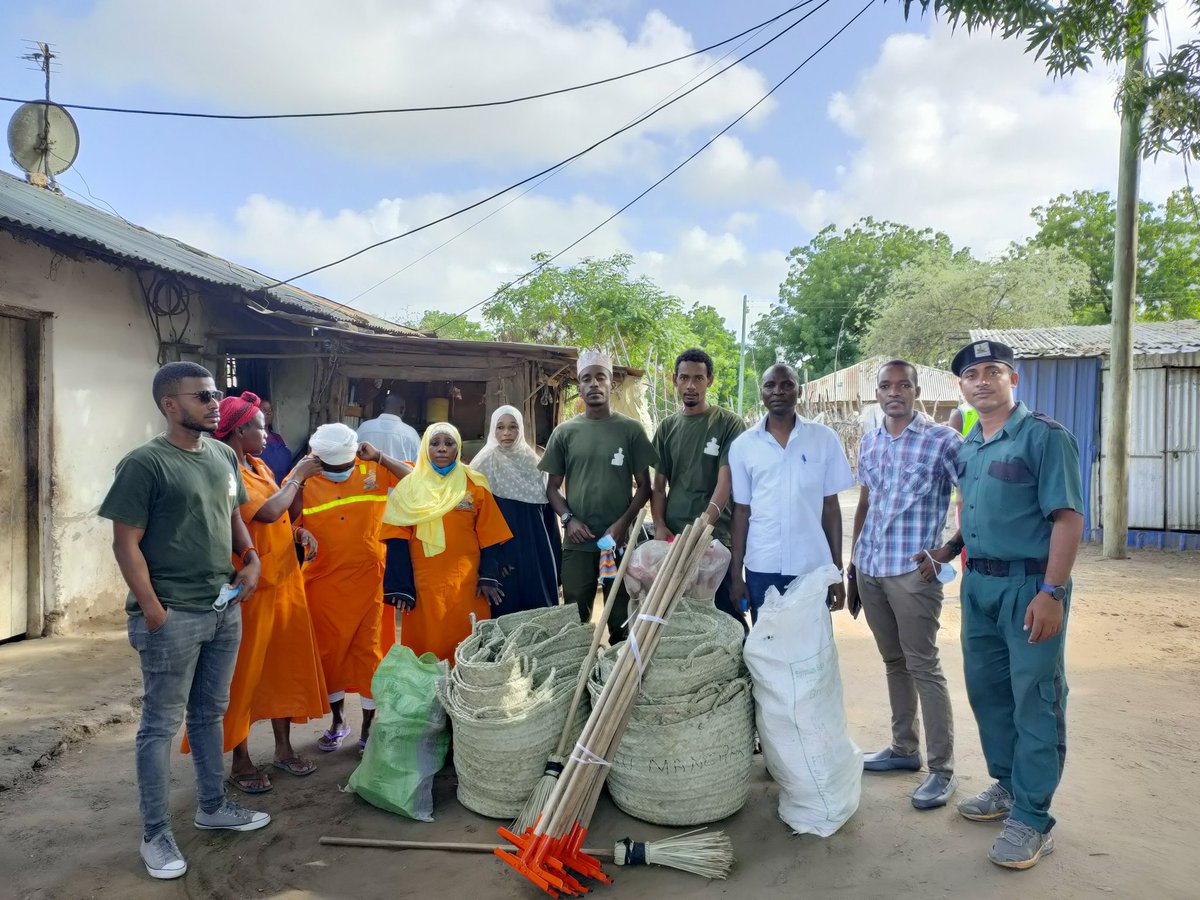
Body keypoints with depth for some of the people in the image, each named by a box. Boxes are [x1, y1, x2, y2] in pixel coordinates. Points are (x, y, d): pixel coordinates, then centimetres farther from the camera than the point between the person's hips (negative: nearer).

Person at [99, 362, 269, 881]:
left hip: (225, 608, 7)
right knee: (162, 725, 6)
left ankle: (213, 806, 35)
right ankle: (156, 836, 20)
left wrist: (251, 558, 2)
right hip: (174, 616, -6)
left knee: (210, 714, 19)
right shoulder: (144, 463, -13)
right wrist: (152, 612, -16)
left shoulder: (223, 456, 7)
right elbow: (126, 543, -13)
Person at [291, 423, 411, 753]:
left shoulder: (374, 469, -5)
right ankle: (337, 722, 35)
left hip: (368, 579, -1)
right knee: (329, 651, 14)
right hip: (323, 581, 1)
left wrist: (379, 457, -19)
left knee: (369, 651, 7)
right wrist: (299, 482, -19)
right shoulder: (303, 479, -6)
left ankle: (368, 726, 24)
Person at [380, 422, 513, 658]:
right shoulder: (409, 486, 6)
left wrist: (488, 577, -9)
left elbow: (489, 536, 2)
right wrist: (401, 586, -8)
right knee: (424, 648, 6)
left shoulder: (474, 485, 6)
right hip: (423, 584, 0)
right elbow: (398, 541, 0)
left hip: (466, 583, 0)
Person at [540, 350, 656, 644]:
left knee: (620, 619, 9)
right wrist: (568, 519, -9)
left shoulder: (630, 429, 1)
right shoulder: (564, 432, 5)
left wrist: (623, 523, -11)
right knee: (575, 618, 9)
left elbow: (644, 486, 2)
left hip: (619, 541, -1)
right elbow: (552, 487, 8)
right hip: (577, 543, 1)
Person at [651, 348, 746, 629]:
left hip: (717, 538, -4)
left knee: (727, 615, 0)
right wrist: (659, 525, -3)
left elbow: (725, 481, -11)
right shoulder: (667, 427, 11)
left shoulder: (729, 424, -2)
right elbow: (659, 484, 12)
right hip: (674, 538, 4)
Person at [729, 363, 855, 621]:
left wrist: (837, 570, 3)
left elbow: (831, 506, 3)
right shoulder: (743, 445, 1)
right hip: (761, 569, 1)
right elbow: (741, 510, 4)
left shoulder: (824, 439, 0)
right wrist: (736, 573, 3)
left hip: (814, 567, 0)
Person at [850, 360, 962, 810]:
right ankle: (904, 748, 30)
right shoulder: (868, 443, 12)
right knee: (893, 661, 16)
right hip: (870, 568, 6)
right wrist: (854, 558, 17)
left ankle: (942, 769, 9)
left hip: (914, 570, -6)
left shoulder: (942, 440, -7)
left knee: (923, 667, -2)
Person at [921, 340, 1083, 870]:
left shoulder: (1044, 436, -11)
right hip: (979, 583, 8)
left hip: (1030, 584, -7)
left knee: (1034, 700, 1)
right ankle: (1007, 786, 33)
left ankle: (1032, 820, 12)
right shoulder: (967, 447, 11)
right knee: (985, 688, 15)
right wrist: (946, 551, 6)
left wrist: (1052, 593, -21)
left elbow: (1068, 517, -16)